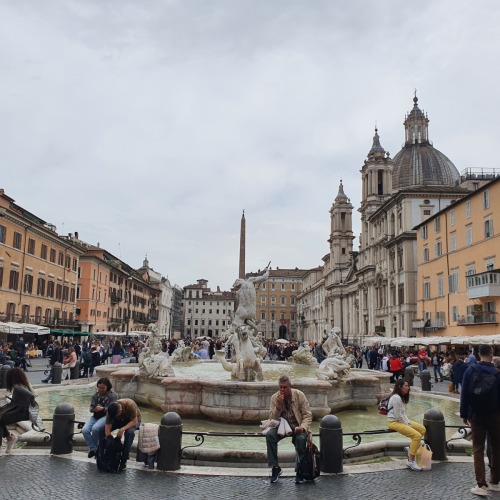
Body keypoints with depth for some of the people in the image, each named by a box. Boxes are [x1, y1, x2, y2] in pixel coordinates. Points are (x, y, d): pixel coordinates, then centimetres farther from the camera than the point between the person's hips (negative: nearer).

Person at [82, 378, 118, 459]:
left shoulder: (113, 395, -3)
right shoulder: (96, 394, 10)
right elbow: (91, 407, 11)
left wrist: (102, 408, -27)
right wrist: (92, 409, -14)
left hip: (106, 416, -5)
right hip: (96, 416, 5)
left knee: (95, 428, -32)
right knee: (84, 430, -22)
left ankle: (94, 448, -7)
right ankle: (93, 449, -6)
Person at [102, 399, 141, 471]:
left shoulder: (130, 405, -38)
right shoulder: (111, 411, -28)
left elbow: (134, 422, -31)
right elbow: (107, 430, -24)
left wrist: (122, 429, -41)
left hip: (133, 420, -3)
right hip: (119, 420, 3)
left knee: (130, 432, -37)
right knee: (101, 430, -20)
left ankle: (124, 460, -23)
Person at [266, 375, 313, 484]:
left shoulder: (299, 395, -7)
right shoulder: (275, 397, -3)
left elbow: (308, 415, -6)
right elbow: (272, 419, -6)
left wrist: (303, 427, -25)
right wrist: (278, 405, -23)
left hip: (297, 427, -2)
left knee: (301, 439, -34)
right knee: (269, 434, -27)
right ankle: (275, 467, -12)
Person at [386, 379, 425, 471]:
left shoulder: (401, 397, 14)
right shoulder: (396, 398, -20)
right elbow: (398, 416, -21)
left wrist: (409, 423, 3)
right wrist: (407, 425, -11)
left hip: (401, 420, 11)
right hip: (394, 422, -11)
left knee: (422, 429, 9)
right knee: (417, 435, -23)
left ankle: (411, 450, 19)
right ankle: (410, 461, -17)